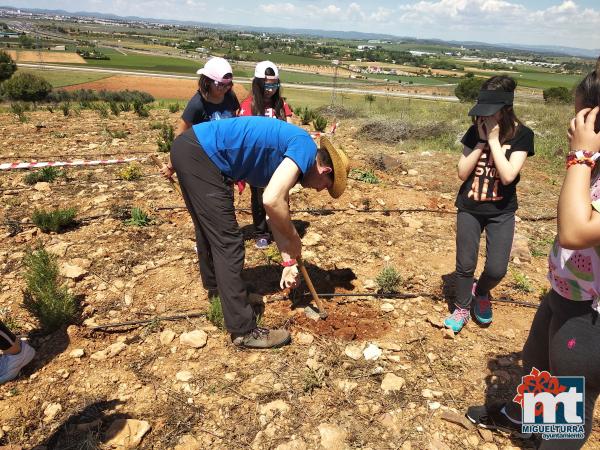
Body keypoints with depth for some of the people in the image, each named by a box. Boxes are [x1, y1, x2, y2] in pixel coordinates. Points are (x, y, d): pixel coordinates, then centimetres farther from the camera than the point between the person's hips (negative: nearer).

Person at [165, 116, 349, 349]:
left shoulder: (287, 157, 17)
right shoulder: (305, 146, -10)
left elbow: (276, 214, 22)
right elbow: (271, 201, -24)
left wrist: (288, 261, 23)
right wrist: (294, 239, -7)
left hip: (189, 148, 10)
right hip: (200, 154, -10)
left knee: (209, 228, 29)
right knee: (227, 241, -5)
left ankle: (214, 282, 54)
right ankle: (243, 330, 4)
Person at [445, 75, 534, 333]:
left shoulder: (522, 135, -10)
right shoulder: (475, 131, -3)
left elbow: (508, 176, -22)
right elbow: (462, 173, -8)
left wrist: (494, 140, -21)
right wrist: (482, 141, -15)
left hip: (501, 212, -1)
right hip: (469, 209, 2)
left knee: (496, 270, -4)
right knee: (465, 266, 7)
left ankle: (481, 292, 31)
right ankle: (462, 308, 30)